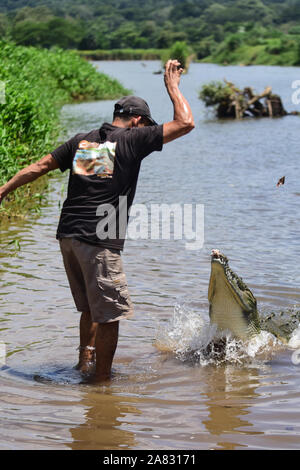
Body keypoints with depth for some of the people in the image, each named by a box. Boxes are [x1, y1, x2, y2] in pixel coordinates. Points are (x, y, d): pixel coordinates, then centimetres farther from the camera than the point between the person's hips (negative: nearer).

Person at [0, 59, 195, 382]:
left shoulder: (82, 141, 15)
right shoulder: (133, 139, -3)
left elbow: (38, 167, 17)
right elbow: (185, 123, -2)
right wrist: (172, 85, 11)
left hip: (68, 235, 7)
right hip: (99, 241, -7)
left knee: (90, 307, 21)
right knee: (109, 313, 1)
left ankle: (85, 362, 27)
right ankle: (101, 379, 6)